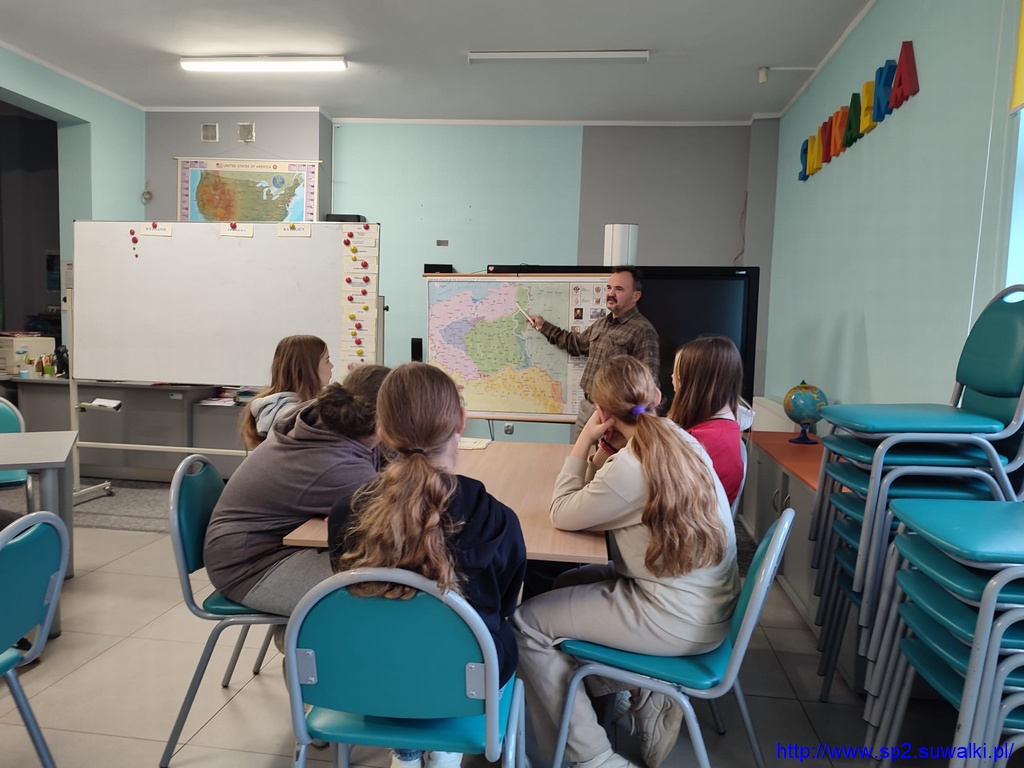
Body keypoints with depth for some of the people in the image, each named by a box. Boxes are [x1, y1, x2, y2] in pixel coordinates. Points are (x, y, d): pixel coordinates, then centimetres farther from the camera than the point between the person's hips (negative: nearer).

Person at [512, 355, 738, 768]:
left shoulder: (631, 465, -23)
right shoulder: (678, 439, 2)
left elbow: (563, 514, -10)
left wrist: (583, 441, -9)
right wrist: (604, 451, -3)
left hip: (679, 619, -9)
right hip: (704, 601, 9)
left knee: (526, 623, -3)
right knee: (570, 583, 22)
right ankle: (645, 697, 22)